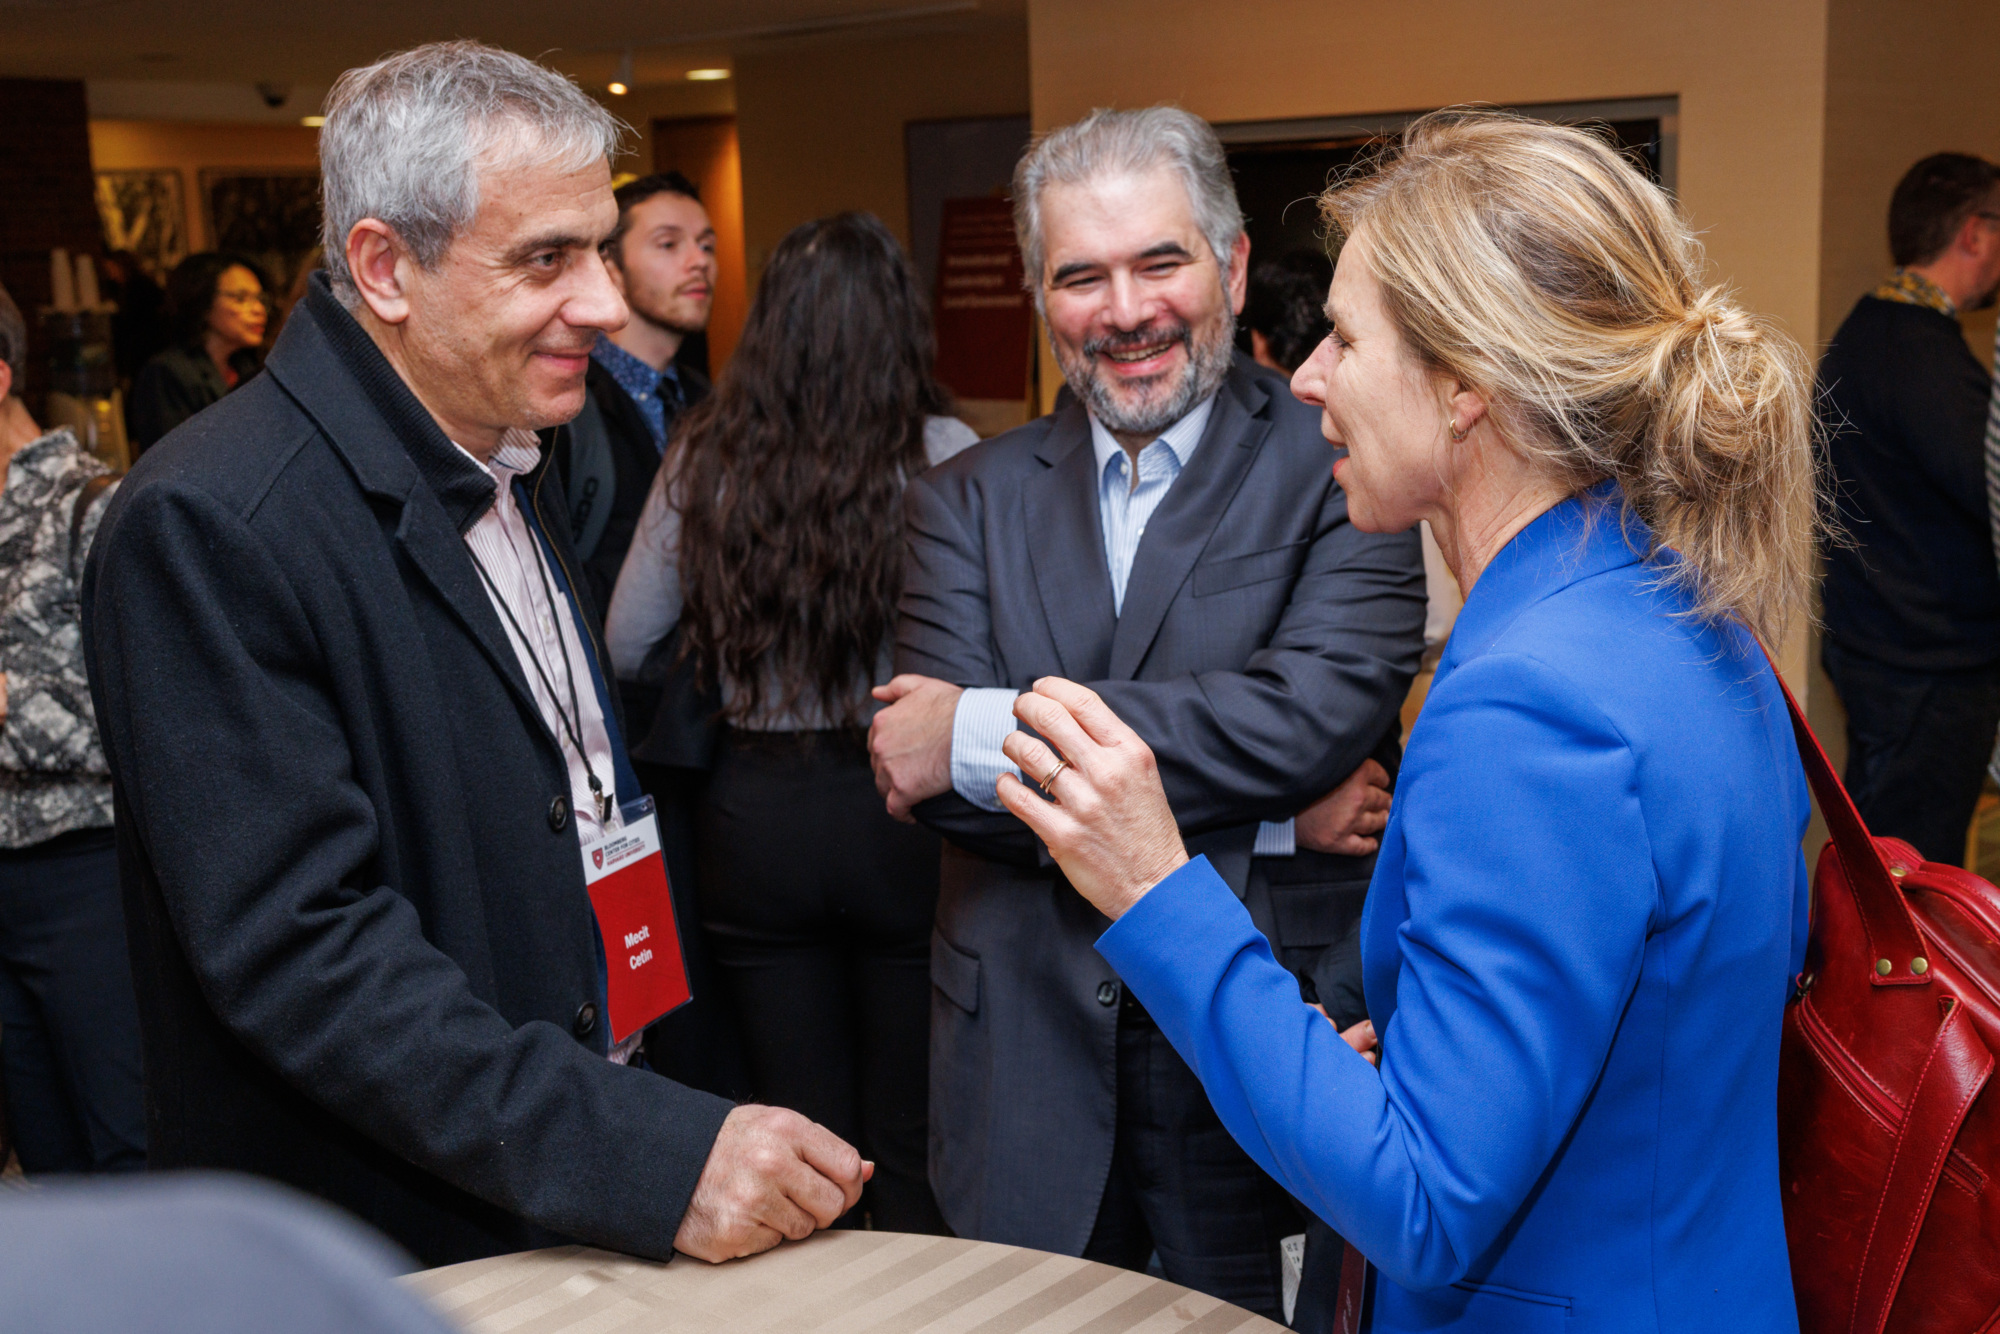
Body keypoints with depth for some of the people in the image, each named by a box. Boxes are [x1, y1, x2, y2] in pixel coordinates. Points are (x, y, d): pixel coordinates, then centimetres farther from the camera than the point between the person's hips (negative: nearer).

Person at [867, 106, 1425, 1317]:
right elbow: (922, 777, -8)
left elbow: (1319, 712, -21)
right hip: (1028, 1059, 3)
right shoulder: (967, 500, 4)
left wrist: (989, 737, -18)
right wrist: (1260, 810, -15)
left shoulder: (1338, 469, -5)